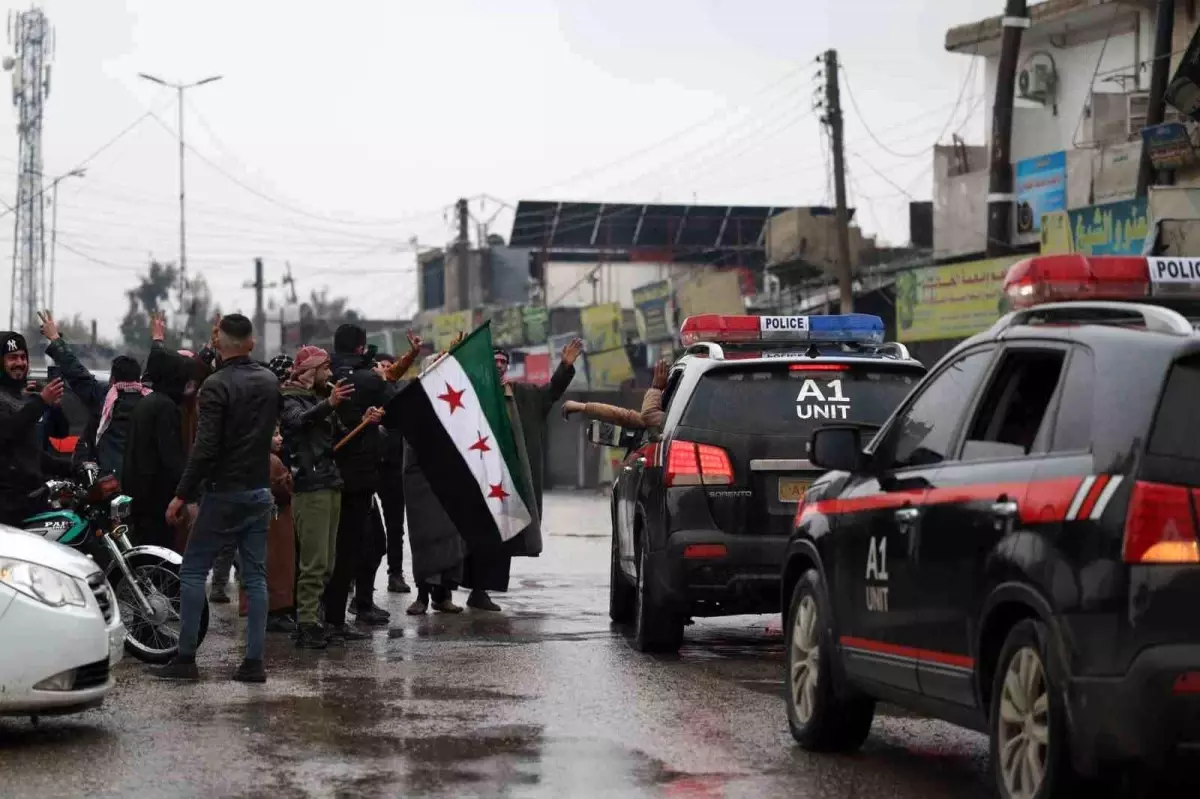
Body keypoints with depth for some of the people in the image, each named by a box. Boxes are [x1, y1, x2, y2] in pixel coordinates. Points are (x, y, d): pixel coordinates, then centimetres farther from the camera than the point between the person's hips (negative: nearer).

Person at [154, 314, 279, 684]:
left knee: (193, 570, 2)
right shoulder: (270, 382, 8)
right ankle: (254, 662, 3)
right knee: (255, 576, 6)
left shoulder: (217, 386, -14)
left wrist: (183, 494, -14)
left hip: (224, 492, -6)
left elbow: (205, 447, -19)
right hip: (260, 491, 6)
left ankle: (186, 658, 0)